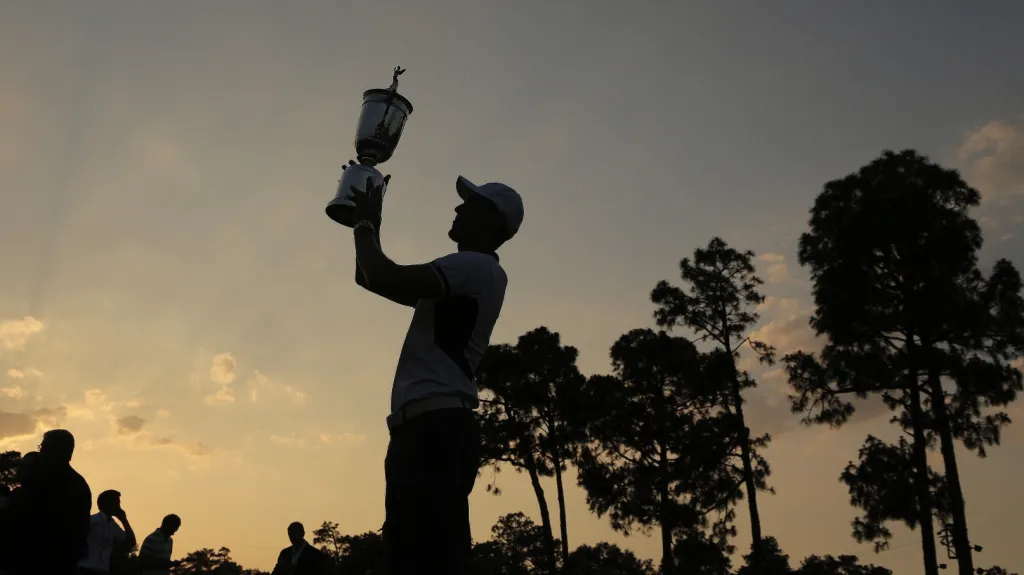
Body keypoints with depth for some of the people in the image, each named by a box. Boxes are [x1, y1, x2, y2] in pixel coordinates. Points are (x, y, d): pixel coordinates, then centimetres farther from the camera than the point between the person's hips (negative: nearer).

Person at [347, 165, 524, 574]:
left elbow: (384, 279, -15)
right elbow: (369, 278, 33)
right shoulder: (463, 276, 27)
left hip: (438, 427, -10)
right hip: (419, 428, 10)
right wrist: (370, 221, 25)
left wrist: (364, 223, 2)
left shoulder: (477, 267, -3)